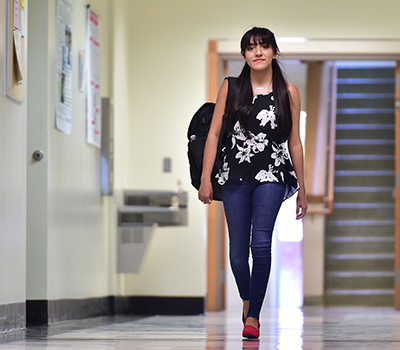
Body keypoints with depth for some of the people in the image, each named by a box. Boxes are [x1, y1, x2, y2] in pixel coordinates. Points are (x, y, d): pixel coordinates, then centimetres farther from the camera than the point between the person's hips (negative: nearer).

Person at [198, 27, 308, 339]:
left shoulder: (288, 92, 5)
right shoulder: (231, 87, 5)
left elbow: (295, 142, 9)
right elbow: (214, 134, 5)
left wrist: (302, 189, 10)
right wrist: (206, 179, -1)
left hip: (272, 175, -1)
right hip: (235, 176, 1)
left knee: (261, 243, -18)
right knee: (237, 251, 4)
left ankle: (253, 316, -13)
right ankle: (247, 299, 33)